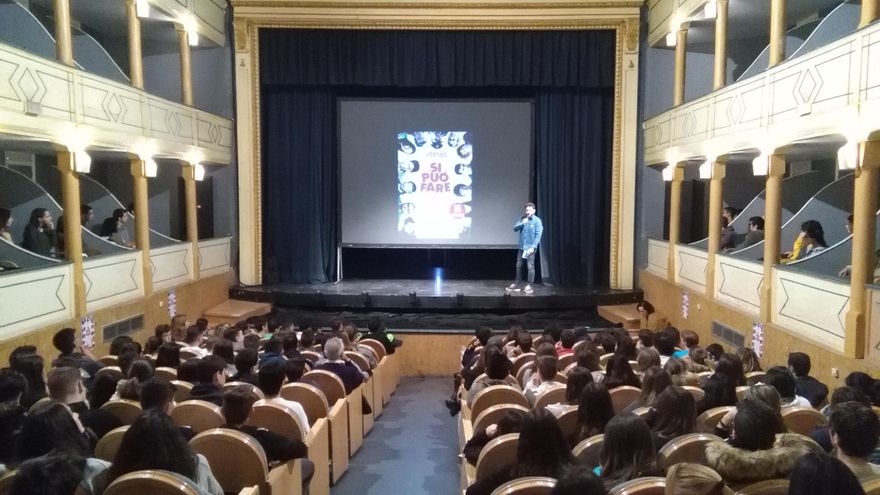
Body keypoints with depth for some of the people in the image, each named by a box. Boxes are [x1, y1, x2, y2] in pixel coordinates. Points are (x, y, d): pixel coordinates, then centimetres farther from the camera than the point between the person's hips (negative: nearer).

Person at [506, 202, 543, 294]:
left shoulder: (537, 221, -7)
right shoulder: (523, 219, 9)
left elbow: (538, 235, -12)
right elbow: (515, 228, 1)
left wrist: (533, 247, -19)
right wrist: (522, 223, -15)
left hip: (530, 247, -5)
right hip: (521, 247, 6)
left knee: (530, 267, -4)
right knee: (519, 266, 11)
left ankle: (529, 286, 3)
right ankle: (516, 284, 20)